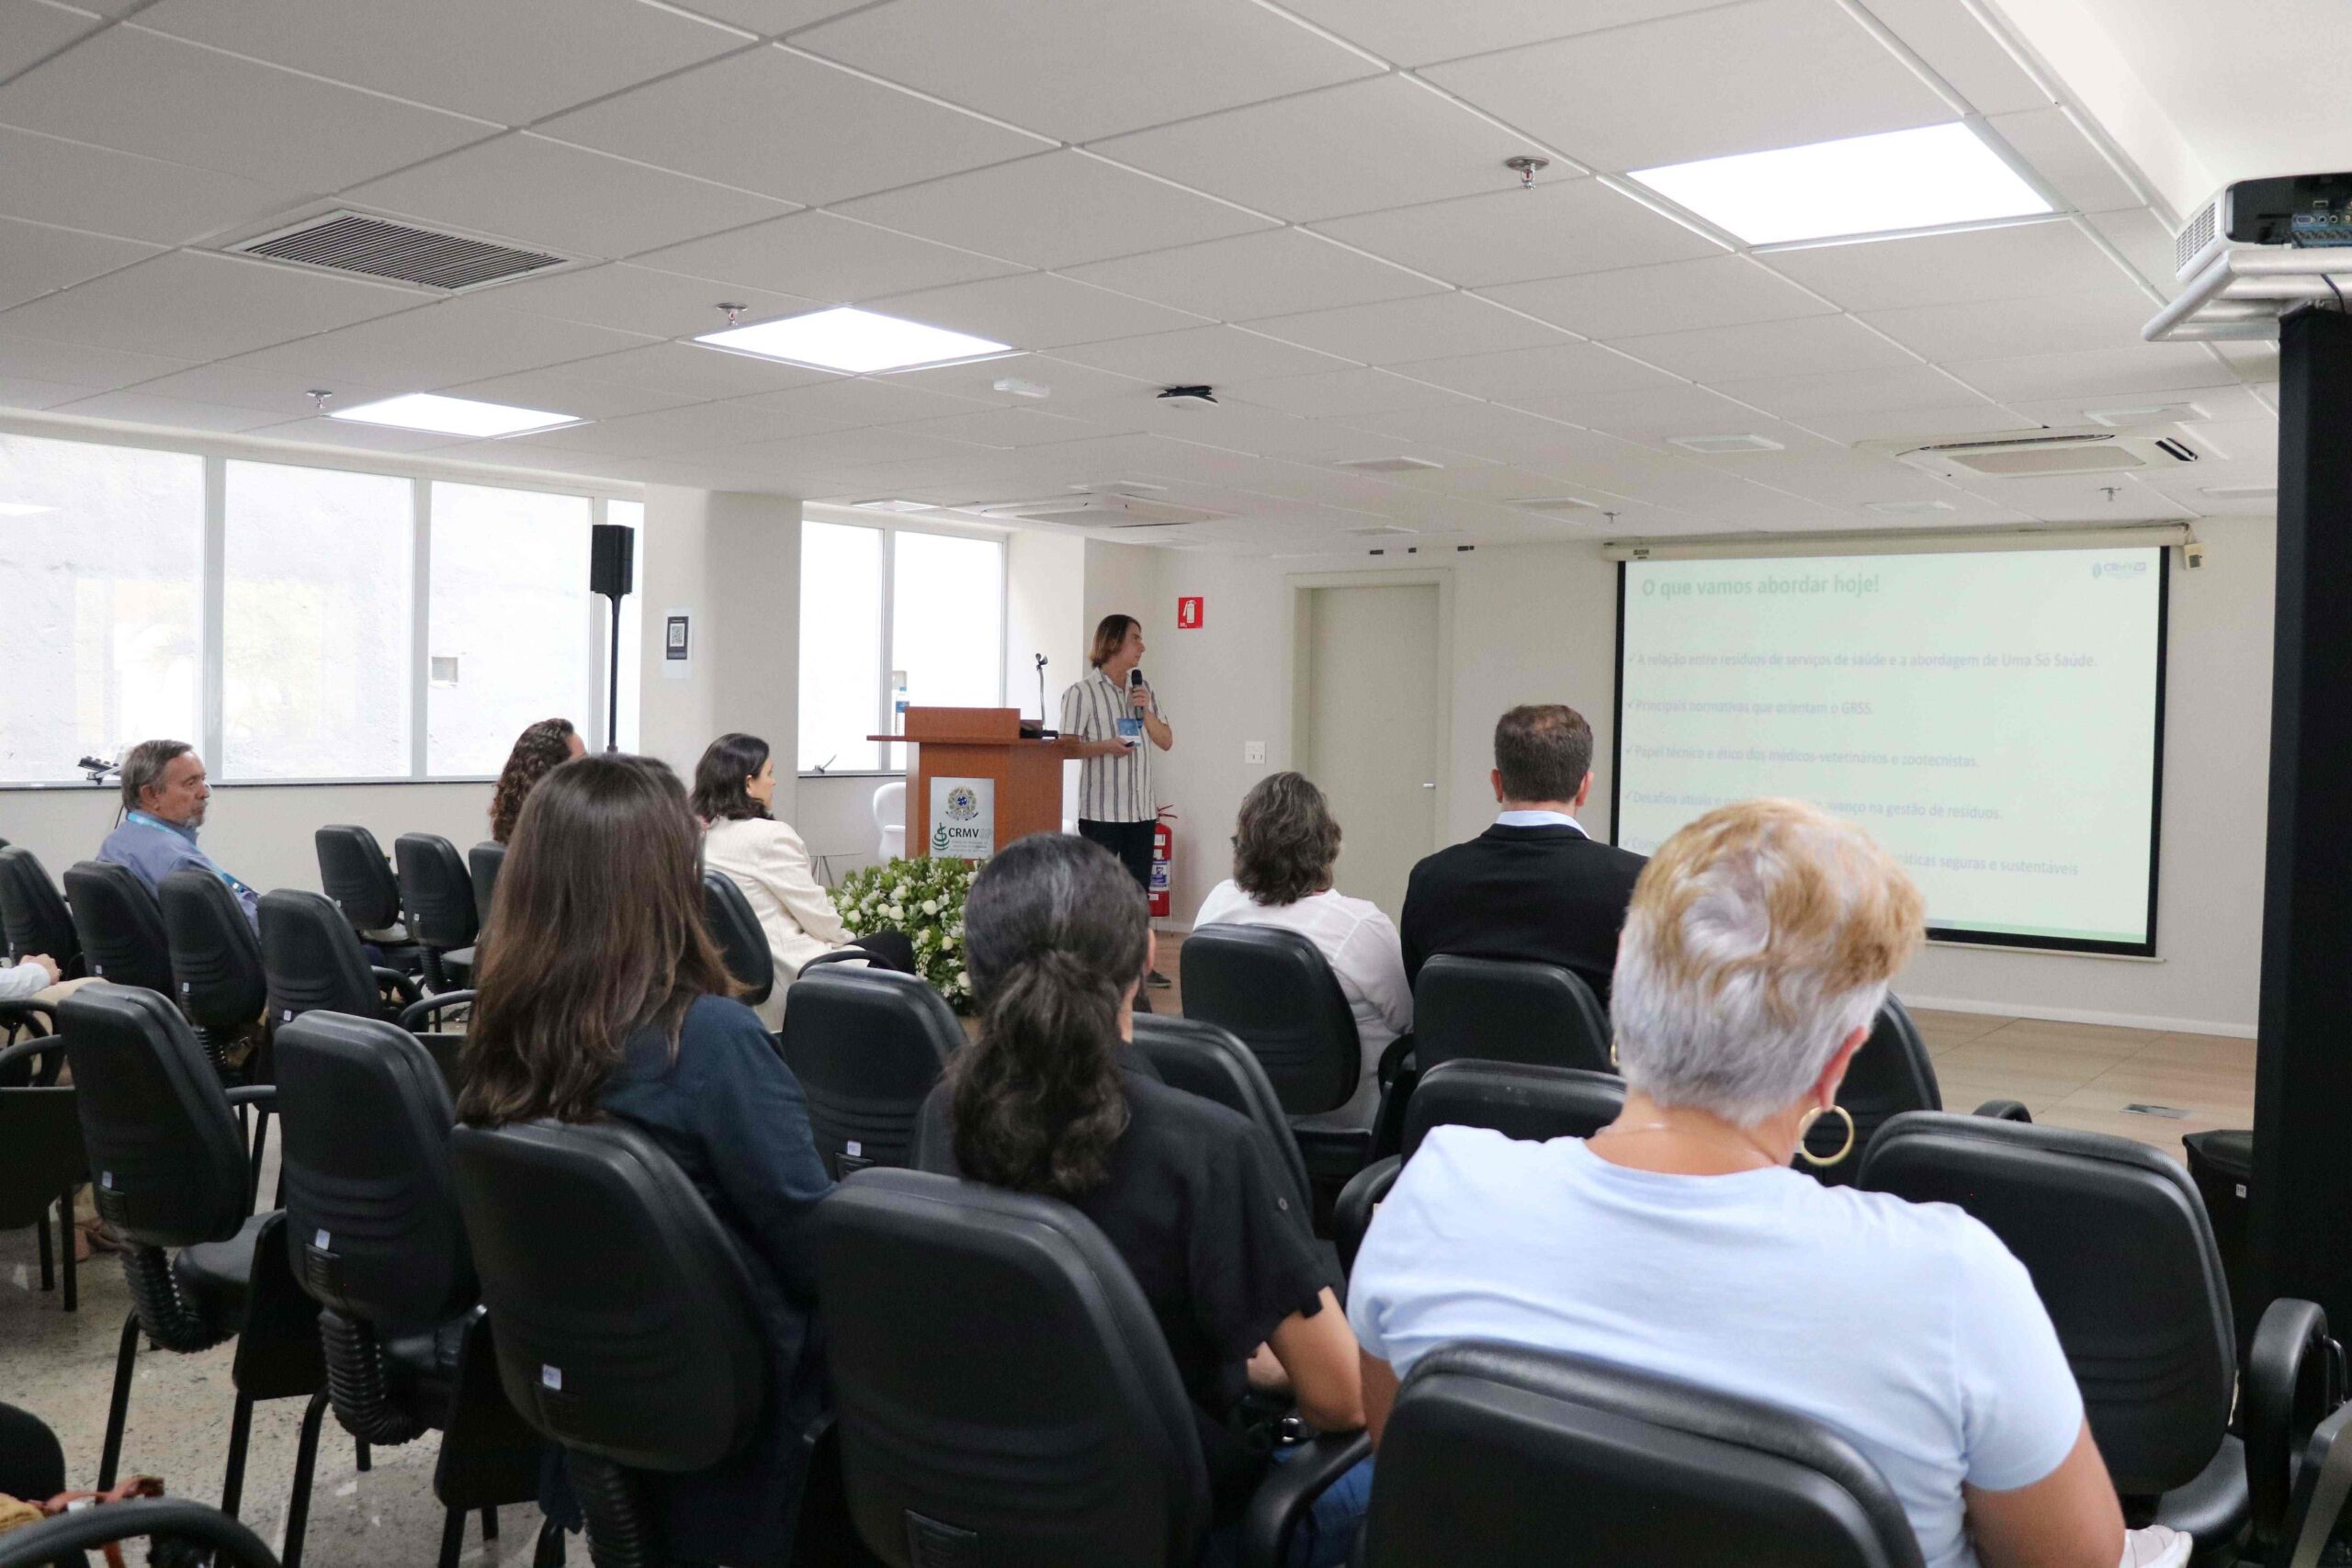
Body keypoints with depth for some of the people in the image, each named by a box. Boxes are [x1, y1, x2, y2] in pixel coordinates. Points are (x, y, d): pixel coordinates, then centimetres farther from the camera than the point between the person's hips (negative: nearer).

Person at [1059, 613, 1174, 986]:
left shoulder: (1143, 688, 13)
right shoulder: (1082, 692, -4)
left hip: (1141, 808, 6)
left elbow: (1166, 741, 11)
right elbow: (1067, 746, -8)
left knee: (1138, 890, 8)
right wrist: (1106, 746, -23)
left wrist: (1145, 710, -5)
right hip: (1100, 810, -5)